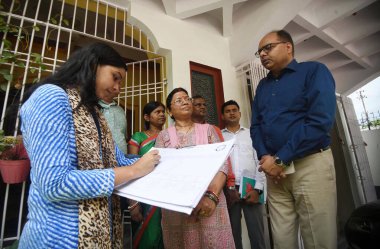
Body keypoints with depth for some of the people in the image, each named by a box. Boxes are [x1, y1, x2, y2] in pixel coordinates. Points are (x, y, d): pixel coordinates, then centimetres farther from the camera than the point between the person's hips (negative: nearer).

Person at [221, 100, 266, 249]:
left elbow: (260, 162, 3)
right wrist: (229, 188, -4)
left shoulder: (251, 134, 9)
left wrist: (257, 189, -6)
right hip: (228, 190, 0)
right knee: (233, 232, 9)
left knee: (257, 234, 4)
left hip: (251, 189, 0)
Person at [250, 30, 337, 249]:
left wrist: (280, 160, -17)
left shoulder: (314, 71, -3)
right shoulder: (263, 86, 14)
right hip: (275, 170, 5)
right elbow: (256, 126, 11)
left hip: (310, 164, -5)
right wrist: (265, 157, -8)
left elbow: (320, 121, -16)